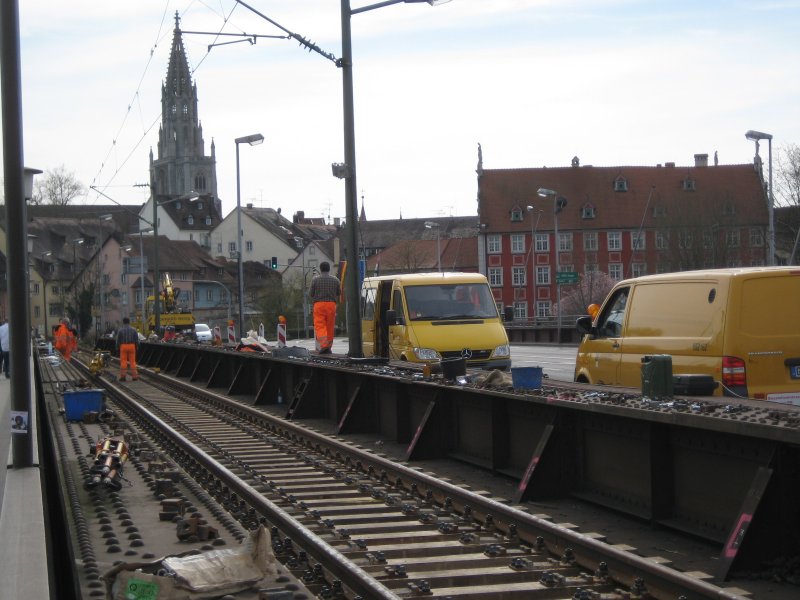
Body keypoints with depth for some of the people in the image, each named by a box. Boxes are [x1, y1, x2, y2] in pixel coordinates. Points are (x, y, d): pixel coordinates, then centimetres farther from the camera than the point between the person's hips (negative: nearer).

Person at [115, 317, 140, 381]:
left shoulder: (120, 330, -2)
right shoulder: (133, 330, 3)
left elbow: (118, 340, -2)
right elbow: (136, 340, 3)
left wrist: (117, 349, 5)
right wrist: (137, 348, 9)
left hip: (123, 347, -1)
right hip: (132, 346, 1)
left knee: (123, 361, 1)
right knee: (132, 361, 5)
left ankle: (123, 376, -4)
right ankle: (134, 376, 4)